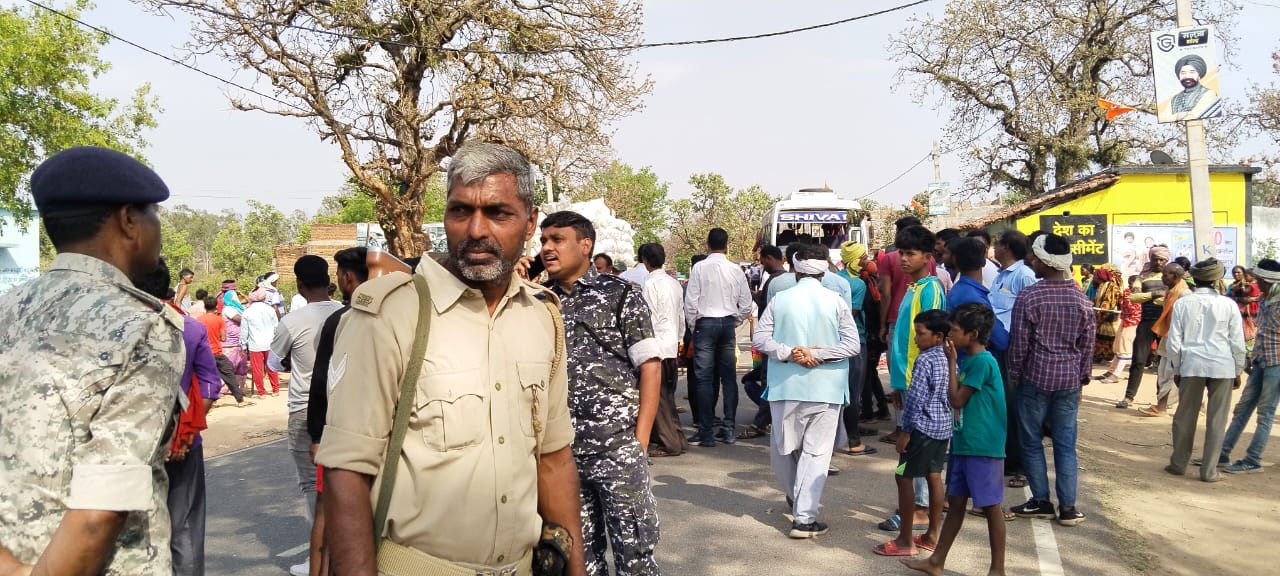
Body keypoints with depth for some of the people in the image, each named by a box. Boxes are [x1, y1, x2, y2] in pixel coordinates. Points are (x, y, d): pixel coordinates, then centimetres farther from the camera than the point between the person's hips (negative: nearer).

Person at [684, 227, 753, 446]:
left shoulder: (699, 268, -7)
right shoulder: (735, 270, 1)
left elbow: (691, 301, -8)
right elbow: (746, 305, 3)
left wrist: (693, 325, 6)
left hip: (705, 322, -3)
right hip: (728, 323, 3)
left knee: (704, 378, -1)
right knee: (729, 377, 10)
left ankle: (706, 432, -2)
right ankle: (729, 430, 13)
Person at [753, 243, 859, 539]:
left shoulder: (780, 300, -1)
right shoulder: (835, 301, -3)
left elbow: (759, 338, -6)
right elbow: (852, 344, -8)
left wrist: (789, 353, -9)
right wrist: (817, 354, -10)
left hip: (786, 386, 1)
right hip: (825, 388, -1)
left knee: (782, 448, 20)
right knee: (816, 453, 3)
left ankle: (796, 499, 39)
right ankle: (804, 517, -1)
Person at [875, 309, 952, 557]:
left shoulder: (924, 360, -16)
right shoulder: (949, 360, 9)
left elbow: (915, 397, -19)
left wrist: (905, 431, -15)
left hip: (923, 427, -9)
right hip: (943, 427, 9)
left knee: (904, 477, -3)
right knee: (934, 476, 14)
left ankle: (905, 541, -1)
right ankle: (933, 535, 21)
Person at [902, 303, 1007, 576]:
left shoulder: (982, 361, -17)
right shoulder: (969, 359, 12)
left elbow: (957, 400, -15)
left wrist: (951, 362, -11)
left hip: (983, 447, -9)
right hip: (963, 444, 9)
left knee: (990, 507, 1)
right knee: (955, 502, 14)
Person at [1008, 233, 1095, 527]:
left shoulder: (1028, 297, -12)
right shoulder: (1082, 299, 1)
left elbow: (1018, 342, -9)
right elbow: (1087, 345, 6)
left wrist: (1015, 373, 4)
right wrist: (1082, 378, 17)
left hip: (1035, 377, -4)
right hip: (1069, 380, 4)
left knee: (1032, 442, 8)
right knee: (1065, 444, 7)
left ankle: (1041, 501, 13)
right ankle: (1067, 507, 9)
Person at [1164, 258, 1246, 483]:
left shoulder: (1183, 303, -1)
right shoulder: (1228, 305, -3)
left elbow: (1173, 342, 0)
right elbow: (1238, 343, 1)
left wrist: (1176, 369, 11)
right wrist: (1238, 370, 13)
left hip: (1192, 365, 1)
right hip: (1223, 367, -1)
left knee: (1185, 417, 12)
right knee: (1216, 420, 6)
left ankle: (1178, 464, 22)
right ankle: (1209, 471, 10)